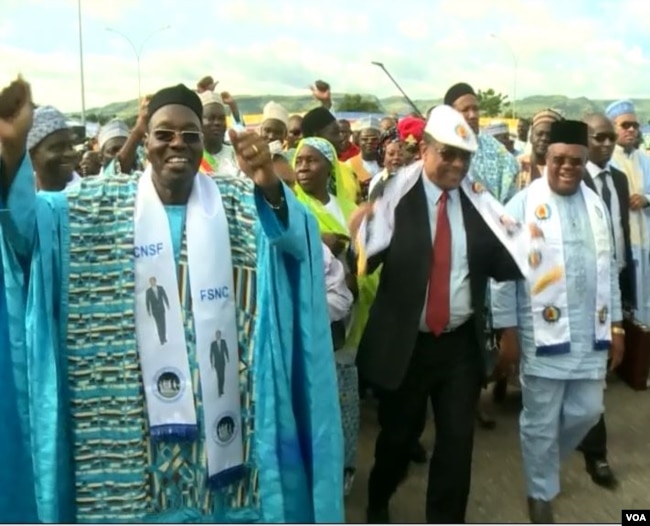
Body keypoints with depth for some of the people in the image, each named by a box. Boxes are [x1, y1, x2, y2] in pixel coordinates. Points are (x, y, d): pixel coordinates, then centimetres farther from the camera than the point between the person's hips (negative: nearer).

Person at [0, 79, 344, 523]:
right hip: (135, 407, 0)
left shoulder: (238, 202, -2)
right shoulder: (100, 205, 0)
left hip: (220, 398, 0)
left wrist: (270, 185, -39)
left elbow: (294, 236, -18)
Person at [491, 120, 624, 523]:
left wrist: (616, 324, 13)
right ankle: (541, 493, 25)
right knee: (541, 421, 5)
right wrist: (507, 328, -9)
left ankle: (545, 461, 41)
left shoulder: (596, 205, 11)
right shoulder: (523, 205, -7)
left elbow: (609, 268, 15)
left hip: (590, 333, 5)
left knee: (586, 412, 13)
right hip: (543, 334, -5)